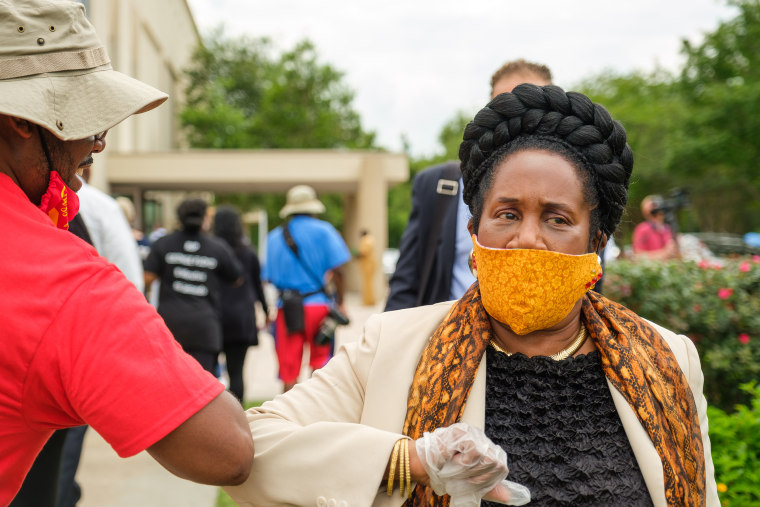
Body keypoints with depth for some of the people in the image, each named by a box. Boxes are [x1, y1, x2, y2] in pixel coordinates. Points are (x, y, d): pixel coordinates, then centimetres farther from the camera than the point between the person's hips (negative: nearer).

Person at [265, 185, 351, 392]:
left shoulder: (274, 236, 10)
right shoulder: (322, 230, 0)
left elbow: (269, 278, 7)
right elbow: (336, 270, -6)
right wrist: (340, 303, 2)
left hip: (286, 308, 2)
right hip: (318, 304, -2)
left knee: (289, 372, 4)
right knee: (320, 362, 10)